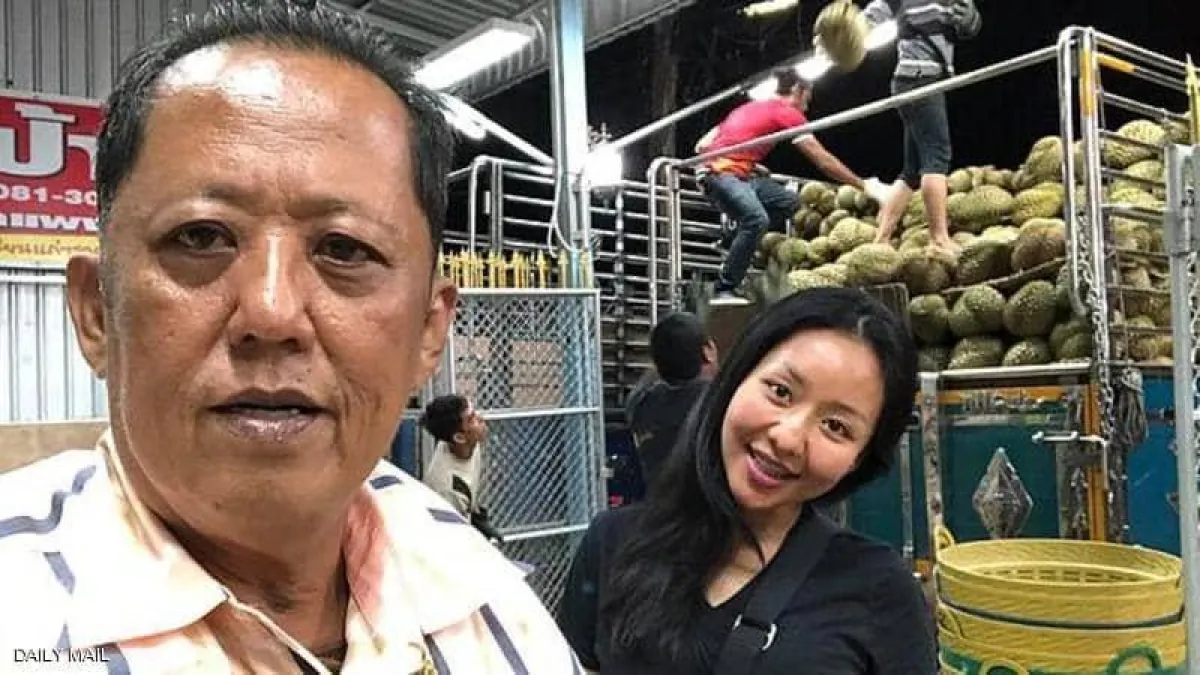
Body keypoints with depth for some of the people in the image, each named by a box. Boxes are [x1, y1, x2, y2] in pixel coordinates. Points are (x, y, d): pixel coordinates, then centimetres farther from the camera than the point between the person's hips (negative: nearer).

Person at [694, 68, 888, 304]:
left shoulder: (749, 108, 25)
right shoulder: (787, 112, 1)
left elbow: (702, 146, 19)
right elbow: (823, 160, -1)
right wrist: (863, 185, 4)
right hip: (721, 174, -9)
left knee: (789, 202, 9)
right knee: (757, 219, -30)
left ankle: (732, 241, 5)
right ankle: (723, 290, -28)